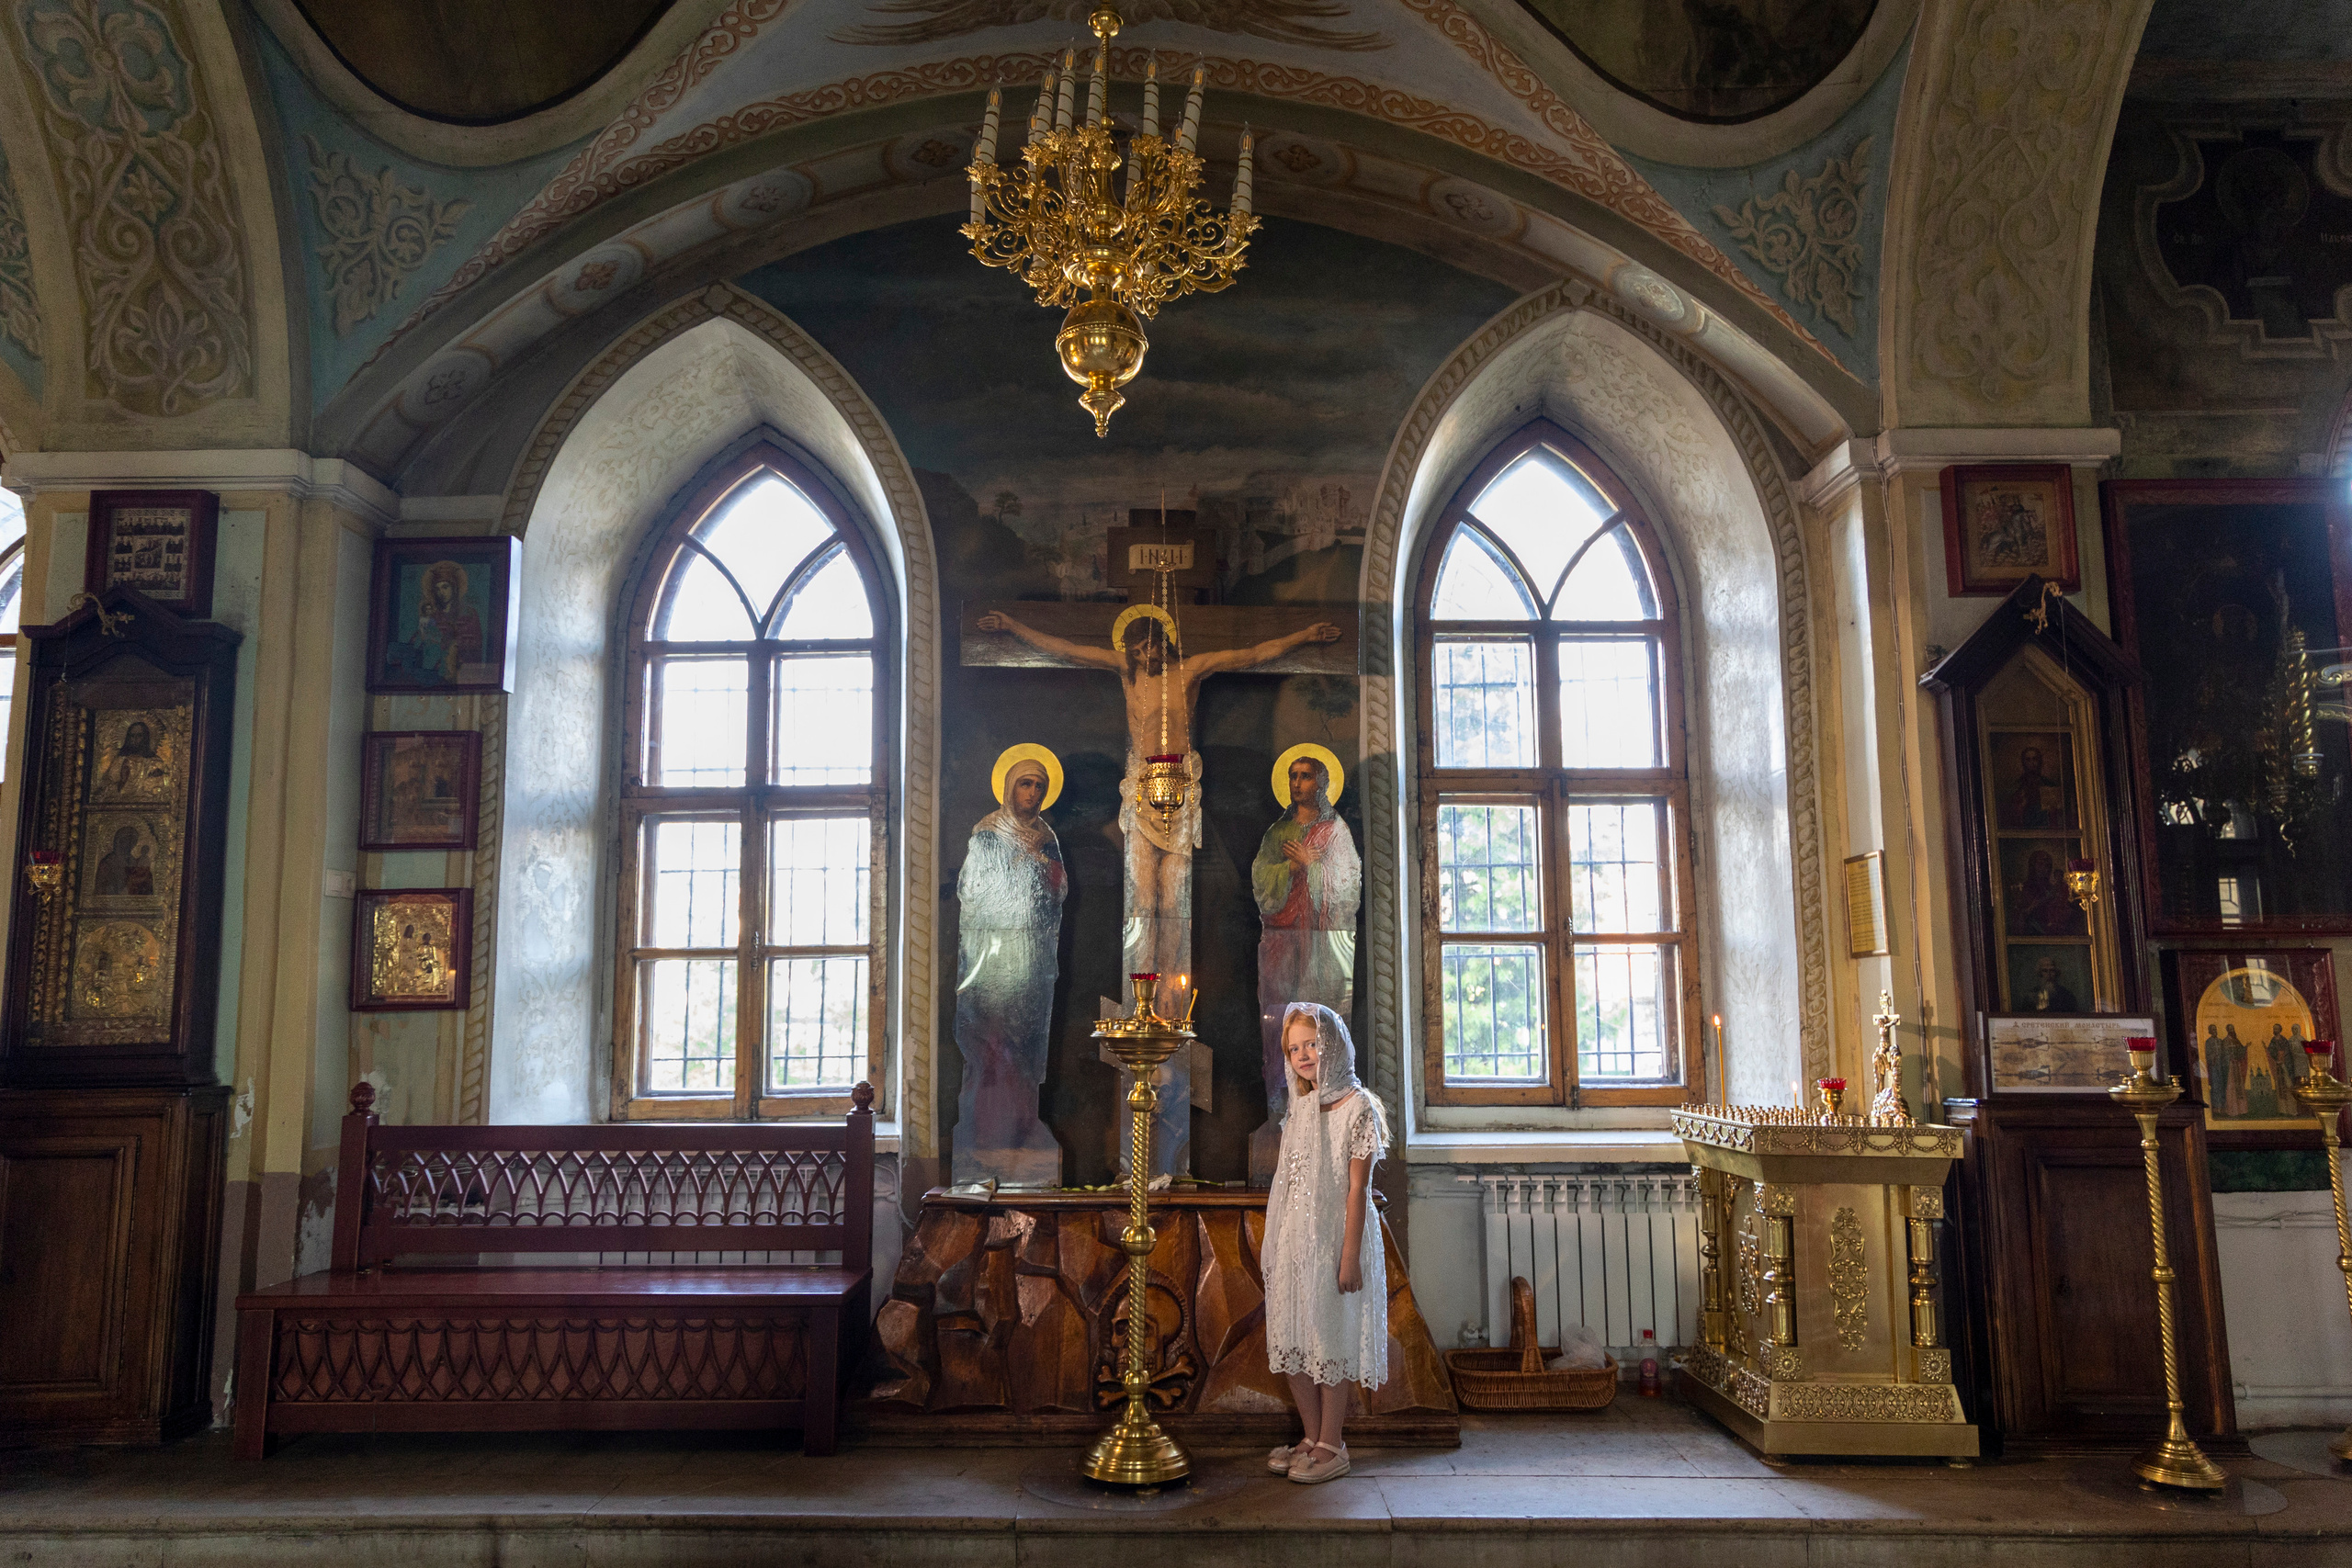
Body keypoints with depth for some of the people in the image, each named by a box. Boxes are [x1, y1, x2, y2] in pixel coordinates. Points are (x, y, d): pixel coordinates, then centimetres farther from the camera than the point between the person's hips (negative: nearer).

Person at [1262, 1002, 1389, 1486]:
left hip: (1333, 1236, -7)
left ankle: (1332, 1446, 14)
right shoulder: (1299, 1107, 11)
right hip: (1292, 1239, 7)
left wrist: (1350, 1256, -16)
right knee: (1289, 1341, 10)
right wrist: (1269, 1240, 14)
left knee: (1327, 1340, 0)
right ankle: (1312, 1438, 24)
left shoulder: (1357, 1107, -10)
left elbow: (1357, 1188, -13)